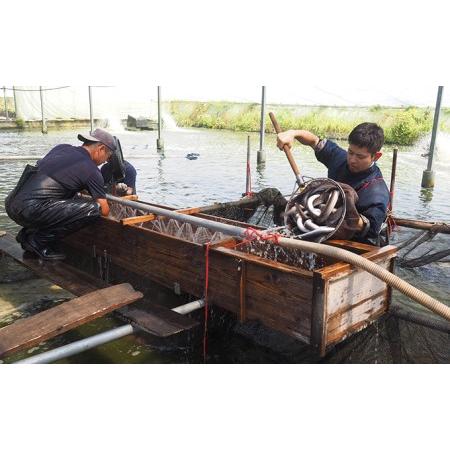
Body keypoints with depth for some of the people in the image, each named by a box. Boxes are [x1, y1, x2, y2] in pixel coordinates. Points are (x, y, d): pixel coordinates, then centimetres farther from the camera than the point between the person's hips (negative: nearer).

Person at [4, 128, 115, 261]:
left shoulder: (61, 147, 17)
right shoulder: (91, 170, -4)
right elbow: (104, 211, -1)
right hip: (29, 210, -9)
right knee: (93, 209, -13)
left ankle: (28, 233, 19)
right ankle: (39, 241, -2)